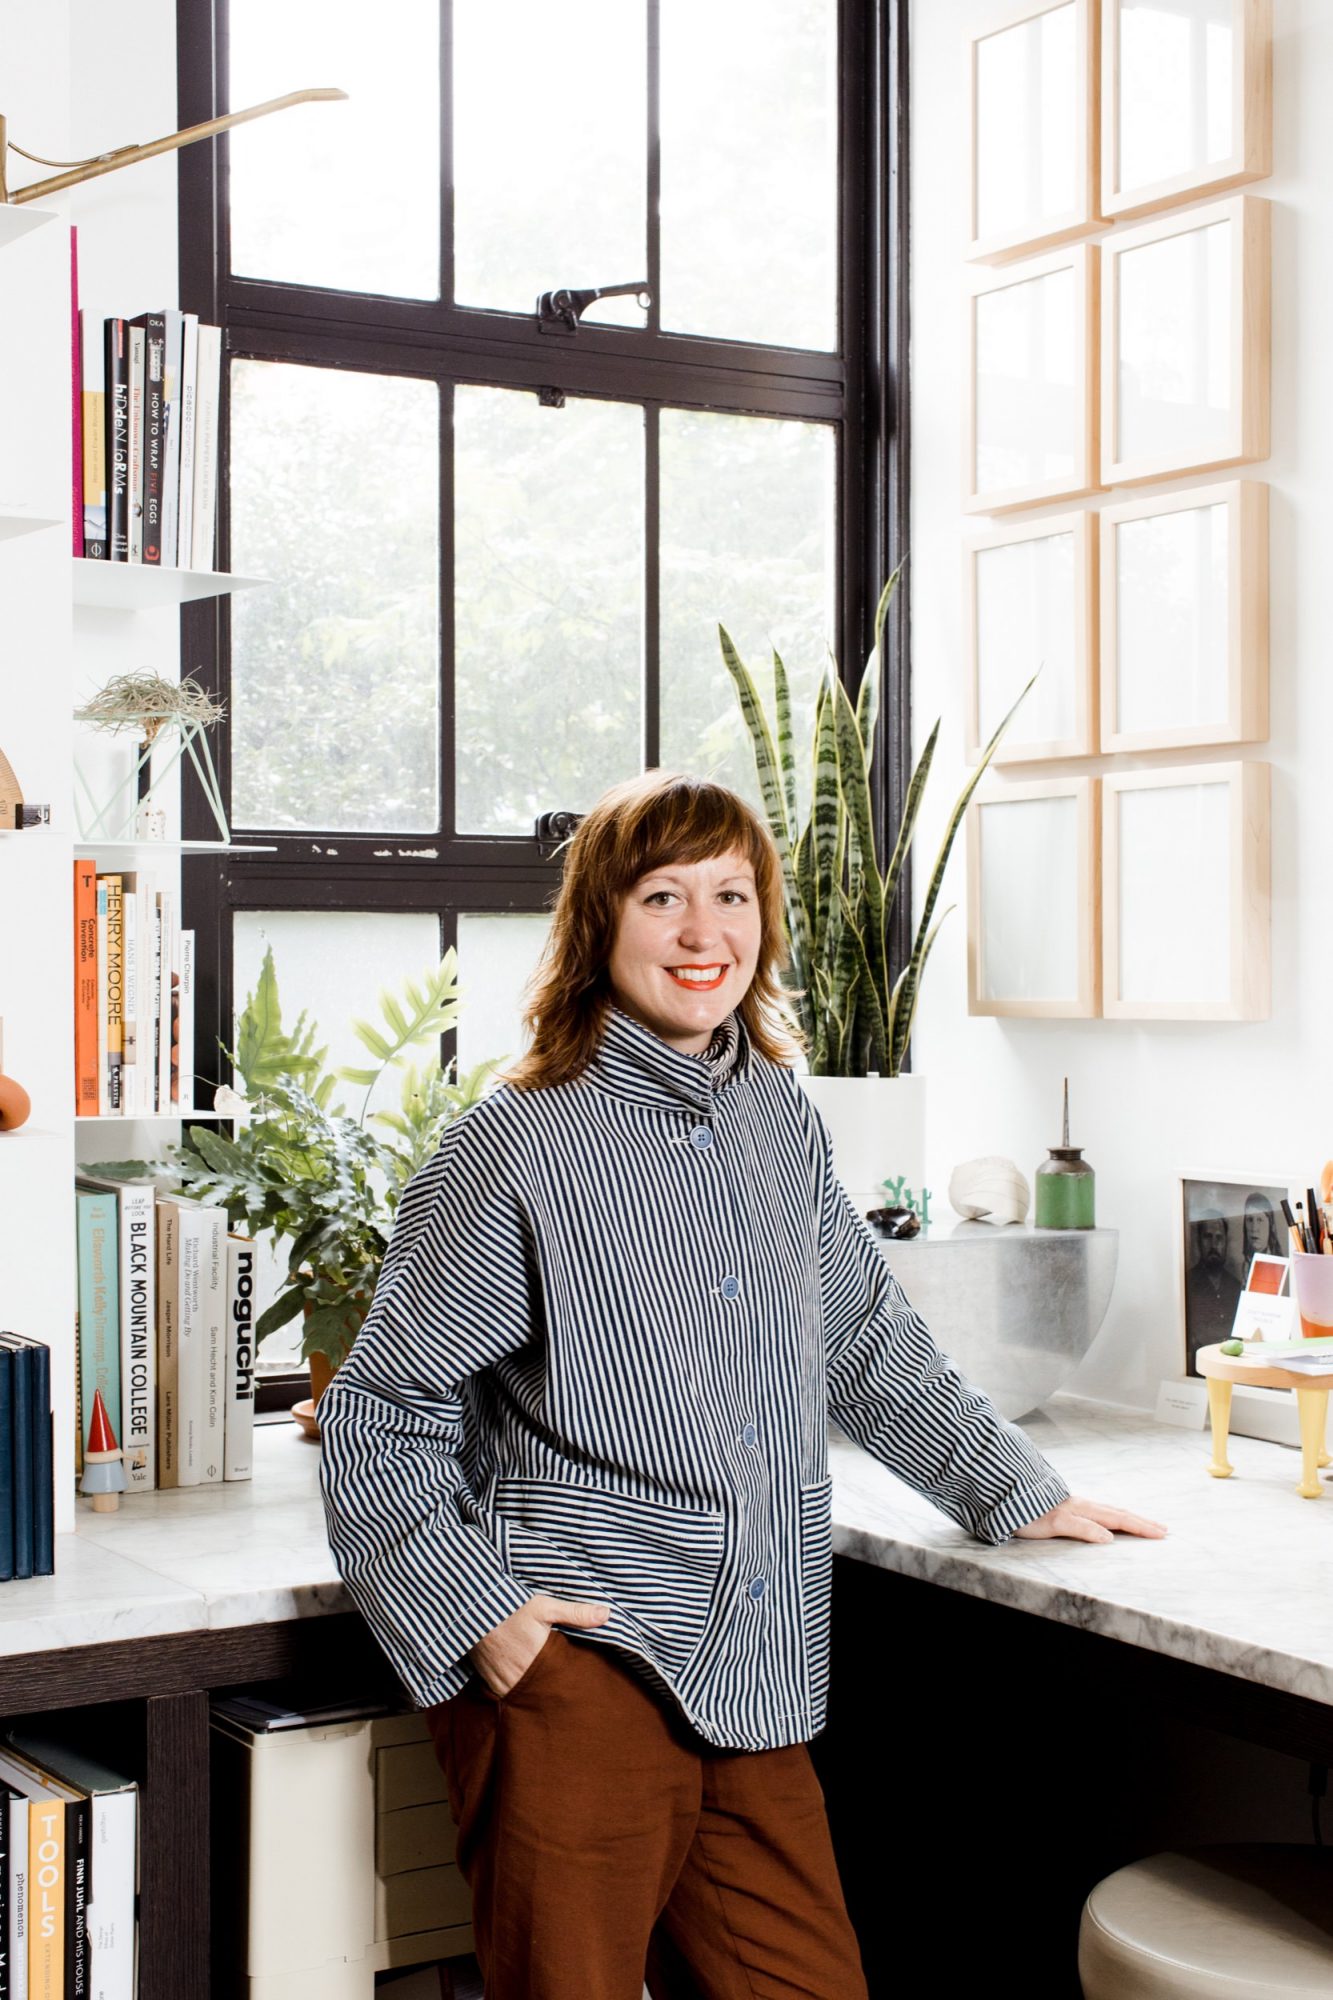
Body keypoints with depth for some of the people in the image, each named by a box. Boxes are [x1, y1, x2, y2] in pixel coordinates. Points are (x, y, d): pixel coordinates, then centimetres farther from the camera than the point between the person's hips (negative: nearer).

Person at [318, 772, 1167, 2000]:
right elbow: (378, 1415, -3)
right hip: (576, 1672, -5)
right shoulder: (518, 1148, -7)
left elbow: (869, 1341, 23)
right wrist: (472, 1609, -12)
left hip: (757, 1683, 6)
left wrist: (1019, 1494, 24)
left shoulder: (780, 1116, 11)